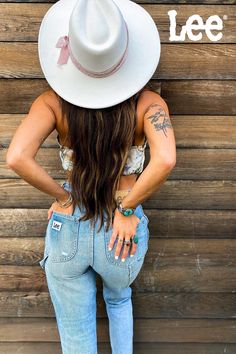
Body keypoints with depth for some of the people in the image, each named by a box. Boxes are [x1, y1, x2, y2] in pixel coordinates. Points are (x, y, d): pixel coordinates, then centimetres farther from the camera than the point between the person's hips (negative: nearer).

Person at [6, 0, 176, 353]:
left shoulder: (53, 101, -12)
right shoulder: (147, 102, -13)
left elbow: (17, 158, -25)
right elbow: (165, 160, -30)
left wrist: (62, 195, -10)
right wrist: (127, 209, -16)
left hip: (67, 232, 0)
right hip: (123, 232, 1)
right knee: (119, 297, 37)